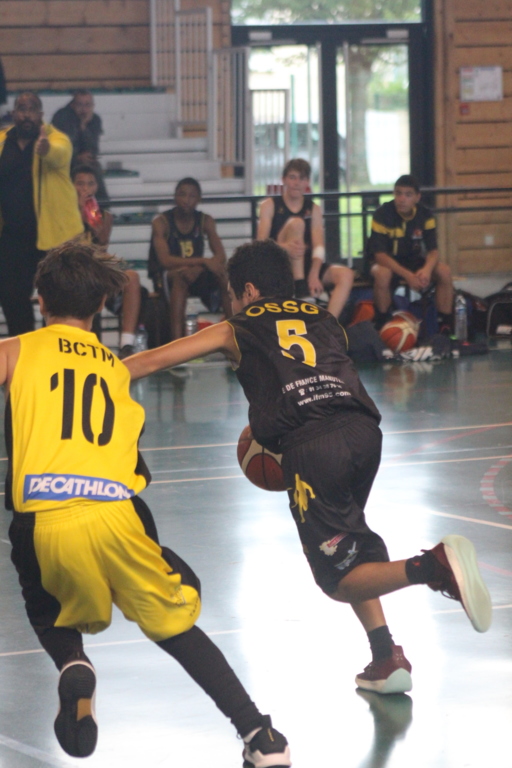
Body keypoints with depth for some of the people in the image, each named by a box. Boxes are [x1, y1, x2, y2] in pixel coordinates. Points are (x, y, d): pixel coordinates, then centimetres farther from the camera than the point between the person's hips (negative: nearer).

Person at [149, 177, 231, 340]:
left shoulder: (205, 221, 2)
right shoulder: (161, 222, -11)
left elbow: (221, 257, -6)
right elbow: (165, 260, -23)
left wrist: (197, 269, -28)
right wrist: (203, 261, -32)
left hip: (197, 276, 4)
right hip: (165, 276, -4)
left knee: (224, 275, -24)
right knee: (181, 276, -38)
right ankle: (177, 339, -46)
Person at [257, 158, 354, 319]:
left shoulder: (314, 209, 11)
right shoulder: (270, 206, 4)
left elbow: (319, 246, -3)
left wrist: (314, 275, -23)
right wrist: (284, 247, -33)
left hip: (307, 265, 3)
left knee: (346, 275, -23)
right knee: (296, 223, -26)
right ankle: (300, 289, -34)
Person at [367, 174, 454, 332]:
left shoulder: (425, 215, -7)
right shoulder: (382, 215, -18)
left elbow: (433, 251, -9)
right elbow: (380, 254, -23)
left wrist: (427, 269, -34)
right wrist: (407, 275, -35)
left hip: (414, 261, 4)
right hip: (387, 263, -4)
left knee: (444, 271, -22)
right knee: (382, 274, -38)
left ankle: (446, 326, -14)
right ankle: (381, 327, -22)